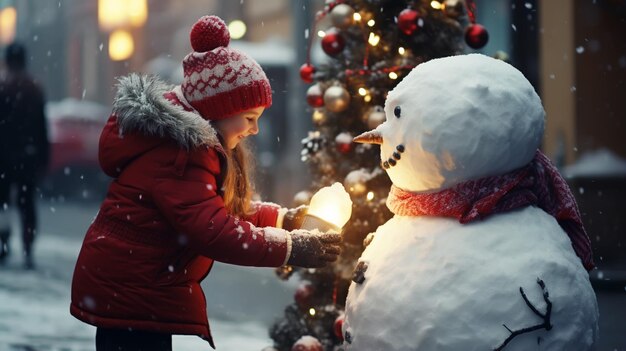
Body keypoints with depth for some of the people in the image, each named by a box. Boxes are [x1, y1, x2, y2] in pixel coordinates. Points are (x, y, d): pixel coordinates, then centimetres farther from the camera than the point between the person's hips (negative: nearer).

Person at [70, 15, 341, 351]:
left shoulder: (180, 140, 11)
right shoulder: (177, 155, -24)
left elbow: (221, 208, 16)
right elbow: (213, 231, -31)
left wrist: (280, 218, 3)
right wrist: (291, 248, -26)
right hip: (128, 294, -11)